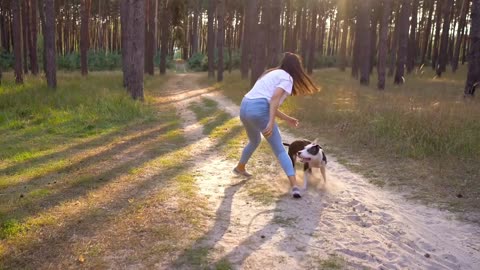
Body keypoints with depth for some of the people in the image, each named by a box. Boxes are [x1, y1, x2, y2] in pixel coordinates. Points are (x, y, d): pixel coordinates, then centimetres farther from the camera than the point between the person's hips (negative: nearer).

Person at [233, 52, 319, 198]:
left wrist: (287, 118, 30)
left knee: (254, 141, 34)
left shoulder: (272, 74, 28)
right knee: (280, 150, -2)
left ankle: (240, 168, 53)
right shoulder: (287, 77, 2)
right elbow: (275, 99, -14)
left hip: (245, 107, 8)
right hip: (258, 110, -8)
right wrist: (271, 122, -21)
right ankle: (294, 186, -9)